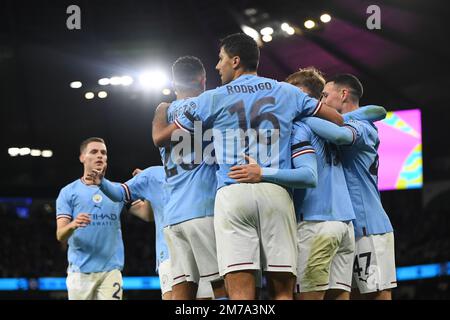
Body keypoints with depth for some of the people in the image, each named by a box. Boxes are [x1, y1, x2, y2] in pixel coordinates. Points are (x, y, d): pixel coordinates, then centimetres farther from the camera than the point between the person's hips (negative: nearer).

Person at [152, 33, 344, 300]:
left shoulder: (212, 99, 10)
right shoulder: (287, 93, 15)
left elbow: (160, 137, 17)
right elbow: (337, 120, 23)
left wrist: (162, 109, 39)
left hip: (232, 194, -1)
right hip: (276, 192, 2)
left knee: (241, 292, -8)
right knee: (282, 290, 2)